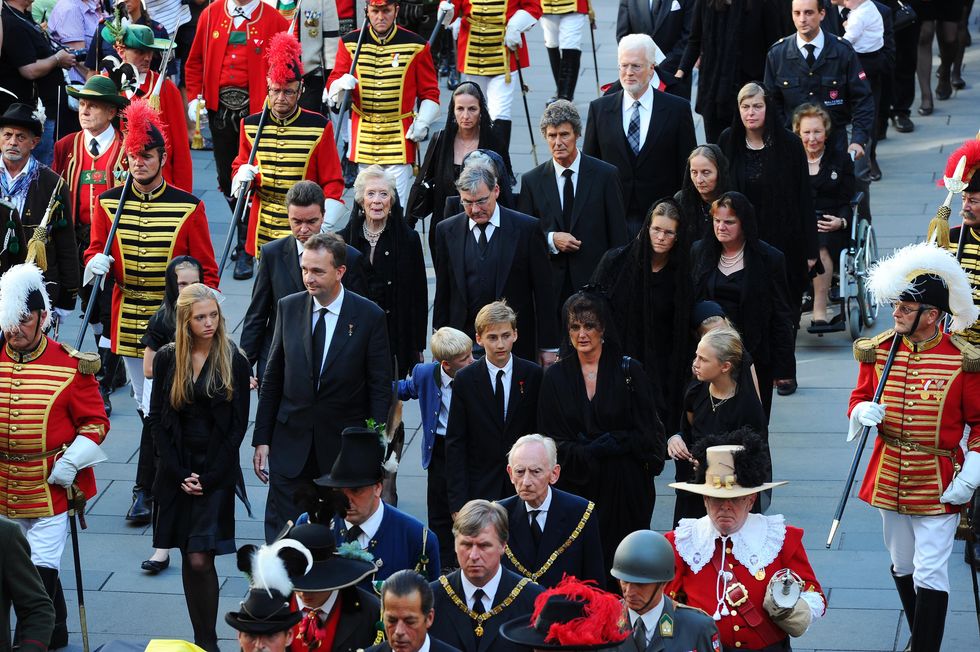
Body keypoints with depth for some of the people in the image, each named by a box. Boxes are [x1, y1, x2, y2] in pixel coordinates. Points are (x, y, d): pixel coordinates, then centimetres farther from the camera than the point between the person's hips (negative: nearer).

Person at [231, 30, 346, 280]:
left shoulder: (319, 127, -4)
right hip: (263, 231, 3)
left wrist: (325, 227, -9)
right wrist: (243, 175, -7)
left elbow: (332, 182, 0)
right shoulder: (251, 126, 4)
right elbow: (239, 166, 18)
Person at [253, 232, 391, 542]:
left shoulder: (369, 316, -7)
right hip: (291, 444, 2)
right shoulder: (288, 308, 2)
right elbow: (272, 379, 8)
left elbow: (380, 388, -4)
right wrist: (262, 439, 4)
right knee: (280, 534, -1)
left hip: (344, 447, -2)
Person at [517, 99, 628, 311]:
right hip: (550, 284, 1)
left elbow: (618, 236, 3)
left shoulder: (605, 175, 2)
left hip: (596, 282, -1)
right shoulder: (531, 181, 7)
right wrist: (550, 239, -10)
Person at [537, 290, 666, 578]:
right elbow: (551, 441, 4)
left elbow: (647, 433, -3)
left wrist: (592, 447, -11)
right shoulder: (557, 376, 5)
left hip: (624, 489, -1)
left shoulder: (629, 371, 0)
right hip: (575, 487, 1)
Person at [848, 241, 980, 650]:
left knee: (930, 574, -3)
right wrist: (863, 411, -15)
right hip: (889, 476, 5)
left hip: (938, 485, -5)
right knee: (901, 566, 17)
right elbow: (859, 399, 10)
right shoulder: (878, 351, -1)